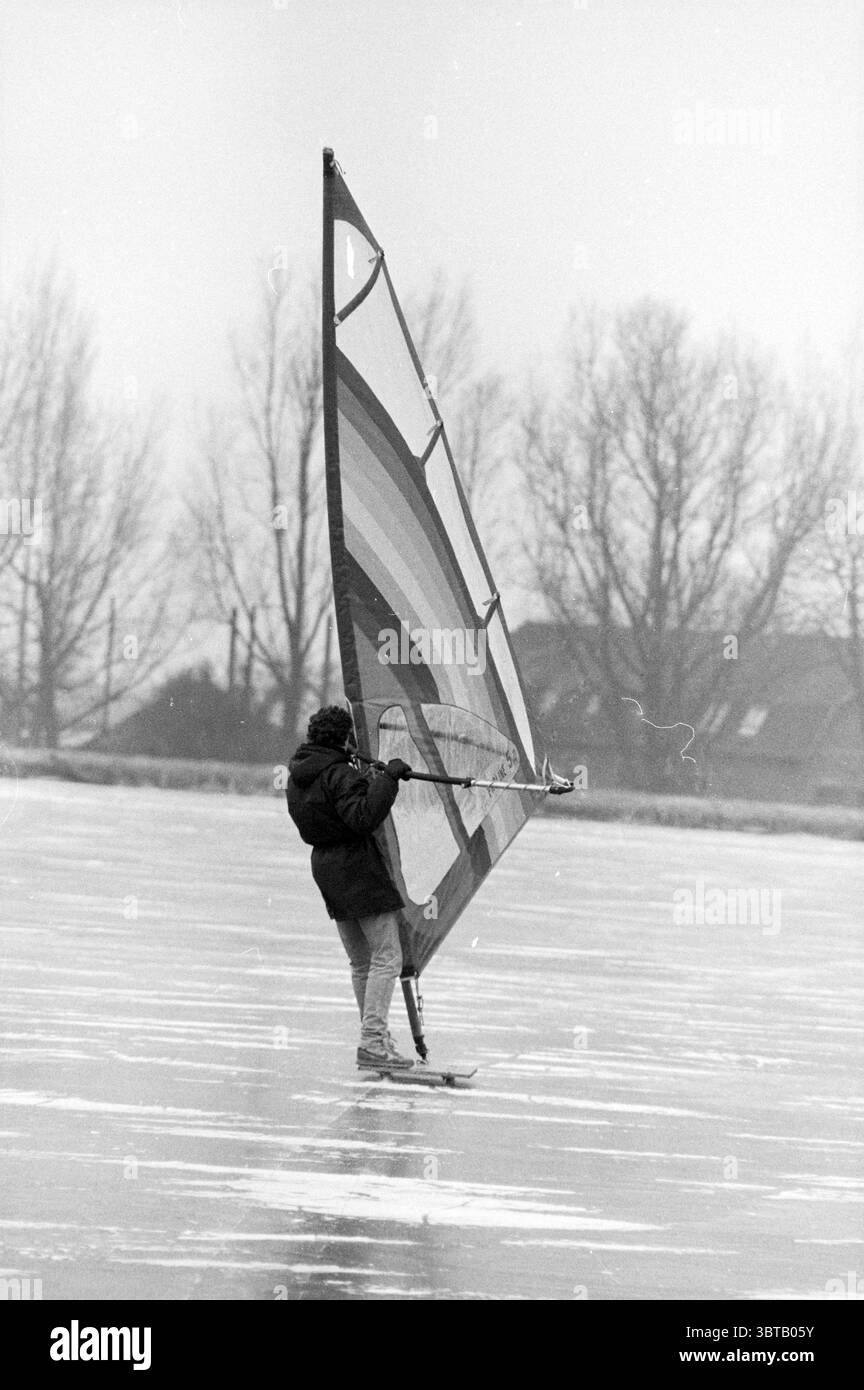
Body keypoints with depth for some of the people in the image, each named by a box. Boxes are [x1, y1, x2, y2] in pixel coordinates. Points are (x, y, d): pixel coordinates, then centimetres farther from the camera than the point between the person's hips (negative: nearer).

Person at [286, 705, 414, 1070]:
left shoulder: (298, 776, 9)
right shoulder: (340, 775, -19)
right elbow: (364, 817, -29)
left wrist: (369, 779, 16)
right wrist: (386, 779, -24)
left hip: (325, 865, 9)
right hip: (358, 868, -9)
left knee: (361, 962, 16)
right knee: (386, 957, -5)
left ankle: (375, 1038, 20)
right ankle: (372, 1042, -11)